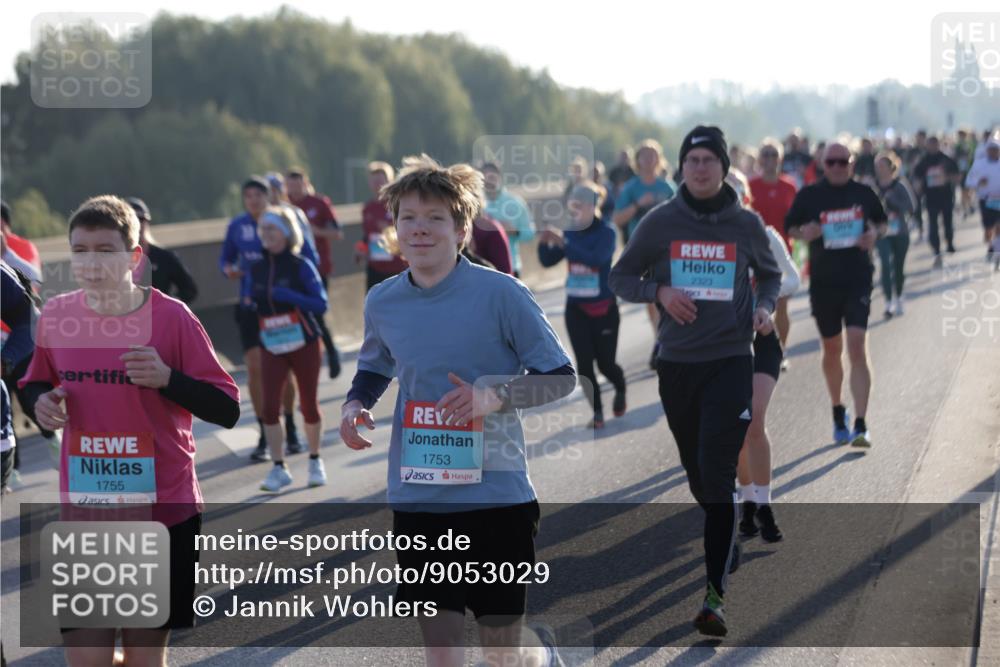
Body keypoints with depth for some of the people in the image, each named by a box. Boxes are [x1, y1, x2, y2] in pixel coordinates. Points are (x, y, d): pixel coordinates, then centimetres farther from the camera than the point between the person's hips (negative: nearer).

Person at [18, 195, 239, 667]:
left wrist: (167, 378, -25)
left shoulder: (171, 317, -10)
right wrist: (42, 402, -5)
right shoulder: (56, 316, 0)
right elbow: (37, 383, 18)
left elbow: (227, 410, -9)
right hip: (85, 512, 2)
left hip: (164, 514, -2)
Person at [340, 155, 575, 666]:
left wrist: (494, 395, -22)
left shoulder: (500, 293, -10)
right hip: (418, 496, 3)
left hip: (496, 493, -3)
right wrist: (355, 404, 1)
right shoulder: (382, 302, 3)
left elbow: (562, 378, -5)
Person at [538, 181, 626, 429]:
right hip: (576, 308, 4)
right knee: (584, 363, -1)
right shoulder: (571, 233, 2)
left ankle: (620, 390, 36)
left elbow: (597, 259, -30)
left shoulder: (605, 232, -13)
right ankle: (597, 412, 10)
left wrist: (564, 243, -35)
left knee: (605, 362, 4)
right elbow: (548, 261, 2)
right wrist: (544, 244, -19)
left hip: (603, 308, -4)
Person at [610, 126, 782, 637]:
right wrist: (659, 291, -12)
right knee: (697, 475, 15)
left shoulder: (746, 224, 0)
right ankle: (729, 549, 43)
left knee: (717, 473, -14)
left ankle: (715, 594, -14)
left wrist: (766, 306, -5)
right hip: (676, 363, 3)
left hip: (731, 361, -2)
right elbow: (620, 279, 7)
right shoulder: (660, 222, 0)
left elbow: (771, 274, 16)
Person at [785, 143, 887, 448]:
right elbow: (790, 228, 8)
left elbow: (881, 222, 17)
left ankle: (860, 425, -15)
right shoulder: (809, 195, 1)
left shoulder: (863, 193, 3)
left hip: (858, 280, -1)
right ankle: (838, 413, 34)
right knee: (832, 349, 12)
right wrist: (804, 234, -14)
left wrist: (874, 235, -5)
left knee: (857, 345, -14)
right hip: (823, 282, 1)